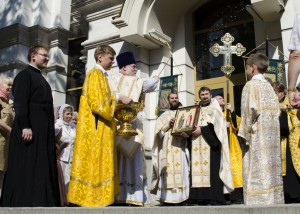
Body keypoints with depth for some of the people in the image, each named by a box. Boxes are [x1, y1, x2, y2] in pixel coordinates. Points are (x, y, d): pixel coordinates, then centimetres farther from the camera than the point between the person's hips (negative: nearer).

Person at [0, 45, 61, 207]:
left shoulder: (41, 79, 23)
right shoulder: (24, 75, -3)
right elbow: (20, 103, -14)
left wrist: (50, 131, 16)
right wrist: (25, 126, -24)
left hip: (43, 131, 9)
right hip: (29, 130, -9)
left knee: (41, 170, 6)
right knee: (26, 169, -6)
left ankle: (39, 201, 9)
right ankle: (23, 202, -1)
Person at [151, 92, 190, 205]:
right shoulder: (164, 116, 17)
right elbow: (158, 131, 6)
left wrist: (185, 133, -14)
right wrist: (168, 125, -8)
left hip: (180, 148, 0)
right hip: (167, 148, 0)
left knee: (180, 171, -8)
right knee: (168, 172, -7)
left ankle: (180, 197, -7)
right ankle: (167, 197, -8)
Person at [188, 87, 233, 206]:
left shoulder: (214, 107, 9)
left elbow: (215, 123, -6)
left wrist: (202, 129, -14)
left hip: (211, 141, -5)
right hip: (198, 144, 5)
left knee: (212, 167, -13)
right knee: (199, 167, -5)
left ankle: (214, 198, -15)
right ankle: (201, 198, -5)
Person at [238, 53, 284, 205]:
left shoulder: (250, 86, -6)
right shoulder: (269, 86, 16)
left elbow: (249, 112, -15)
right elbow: (276, 112, 15)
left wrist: (245, 135, -10)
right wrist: (269, 130, 17)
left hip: (256, 137, -8)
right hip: (271, 137, 8)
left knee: (257, 173, -8)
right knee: (270, 169, 8)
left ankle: (259, 203, -9)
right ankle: (273, 201, 11)